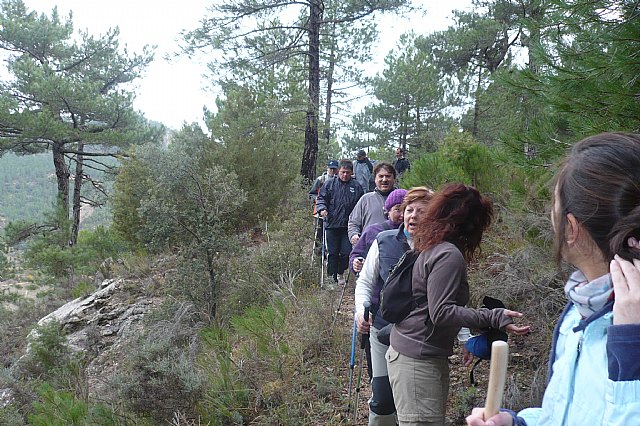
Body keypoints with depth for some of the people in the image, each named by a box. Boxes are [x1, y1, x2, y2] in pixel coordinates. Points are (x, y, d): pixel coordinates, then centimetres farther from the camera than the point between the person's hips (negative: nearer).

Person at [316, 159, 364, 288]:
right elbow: (321, 198, 6)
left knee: (346, 252, 1)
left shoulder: (356, 187, 8)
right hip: (332, 224, -1)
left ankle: (340, 274, 24)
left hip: (348, 225, 1)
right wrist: (322, 209, -14)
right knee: (332, 252, 5)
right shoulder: (330, 184, 5)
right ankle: (332, 277, 16)